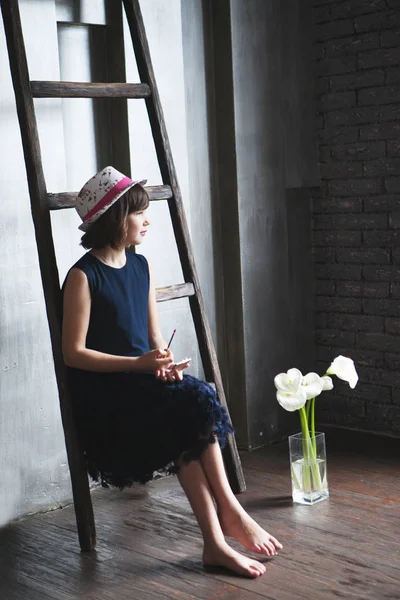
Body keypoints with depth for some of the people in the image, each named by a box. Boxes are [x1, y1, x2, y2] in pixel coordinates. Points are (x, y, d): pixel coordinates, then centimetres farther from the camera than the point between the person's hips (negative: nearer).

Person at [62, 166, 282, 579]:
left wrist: (165, 362, -8)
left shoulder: (140, 266, 11)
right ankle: (229, 512, -16)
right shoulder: (83, 276, -10)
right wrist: (141, 363, -20)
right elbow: (74, 353, -13)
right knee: (192, 408, -27)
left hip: (143, 380, 6)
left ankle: (215, 541, -24)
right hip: (101, 391, -6)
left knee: (195, 403, -24)